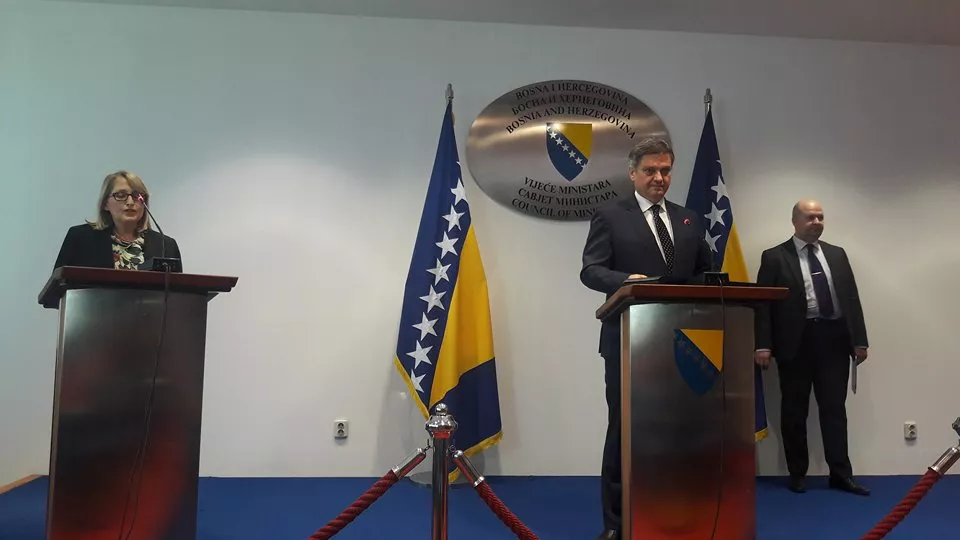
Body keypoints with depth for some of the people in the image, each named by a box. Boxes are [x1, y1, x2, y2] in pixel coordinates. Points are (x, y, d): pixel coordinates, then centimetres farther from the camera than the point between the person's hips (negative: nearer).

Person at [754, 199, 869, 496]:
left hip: (834, 339, 3)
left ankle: (841, 474, 13)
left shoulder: (837, 254, 14)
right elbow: (763, 304, -5)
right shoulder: (775, 257, 0)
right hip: (797, 341, -3)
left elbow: (852, 298, 13)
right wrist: (763, 344, -13)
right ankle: (798, 474, 17)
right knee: (794, 411, 6)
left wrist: (859, 339, 6)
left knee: (835, 409, 6)